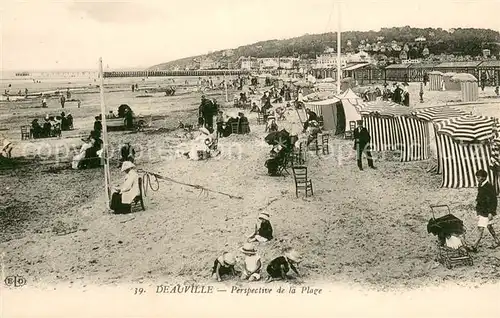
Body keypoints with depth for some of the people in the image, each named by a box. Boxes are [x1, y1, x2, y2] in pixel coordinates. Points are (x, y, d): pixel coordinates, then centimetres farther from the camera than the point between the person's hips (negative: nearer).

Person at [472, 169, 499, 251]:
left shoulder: (489, 187, -19)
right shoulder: (480, 186, 7)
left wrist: (491, 212, -21)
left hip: (486, 211, -9)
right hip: (480, 210, 9)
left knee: (481, 228, -7)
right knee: (489, 226, 19)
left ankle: (475, 246, -5)